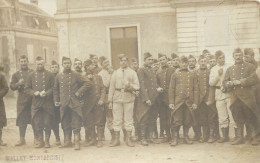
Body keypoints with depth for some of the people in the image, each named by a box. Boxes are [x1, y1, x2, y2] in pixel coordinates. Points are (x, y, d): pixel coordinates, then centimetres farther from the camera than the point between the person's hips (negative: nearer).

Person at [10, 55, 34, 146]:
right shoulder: (16, 74, 13)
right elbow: (12, 87, 7)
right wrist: (18, 83, -12)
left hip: (33, 99, -1)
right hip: (22, 100, 1)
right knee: (21, 119, 1)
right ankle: (22, 139, 9)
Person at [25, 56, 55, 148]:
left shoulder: (50, 75, 5)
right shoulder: (31, 76, 11)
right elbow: (27, 89, 9)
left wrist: (46, 93, -14)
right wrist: (35, 93, -8)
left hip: (47, 103, -1)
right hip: (36, 103, 2)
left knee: (47, 123, 1)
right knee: (37, 123, 2)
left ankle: (47, 141, 12)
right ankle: (39, 141, 13)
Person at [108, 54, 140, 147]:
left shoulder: (132, 73, 10)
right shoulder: (115, 73, 14)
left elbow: (137, 86, 5)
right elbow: (111, 87, 11)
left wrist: (130, 86, -17)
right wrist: (110, 101, 5)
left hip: (129, 98, -1)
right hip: (117, 98, 1)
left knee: (129, 119, 1)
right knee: (117, 119, 1)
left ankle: (128, 139, 8)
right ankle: (116, 139, 9)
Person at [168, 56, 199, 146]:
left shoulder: (192, 75, 12)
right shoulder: (175, 75, 8)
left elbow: (196, 89, 8)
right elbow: (171, 89, 4)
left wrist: (195, 102, 0)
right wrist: (171, 102, -4)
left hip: (189, 102, 2)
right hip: (178, 101, -2)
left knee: (188, 121, 6)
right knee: (176, 120, -4)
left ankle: (186, 137, 20)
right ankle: (174, 138, 4)